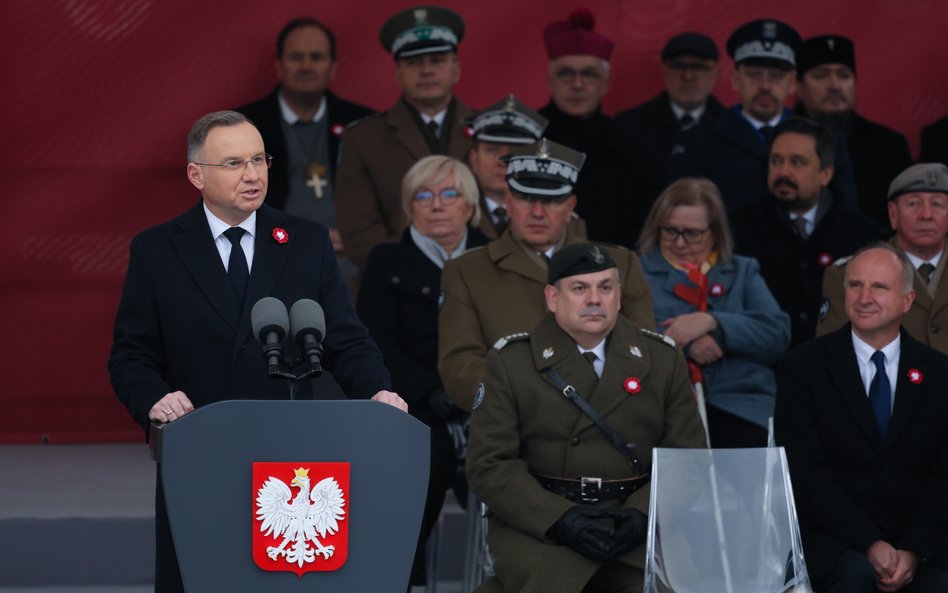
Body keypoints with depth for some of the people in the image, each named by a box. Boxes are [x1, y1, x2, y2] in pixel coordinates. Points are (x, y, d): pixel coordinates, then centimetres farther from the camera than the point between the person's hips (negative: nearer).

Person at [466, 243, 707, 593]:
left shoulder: (663, 359, 13)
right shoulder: (509, 361, 6)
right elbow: (489, 465, -1)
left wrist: (642, 512, -11)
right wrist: (561, 519, -15)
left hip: (635, 522, 2)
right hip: (539, 525, -2)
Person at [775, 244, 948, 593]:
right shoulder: (804, 367, 3)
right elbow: (805, 472, -4)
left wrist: (914, 550, -12)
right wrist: (869, 544, -15)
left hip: (920, 542, 2)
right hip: (832, 537, -1)